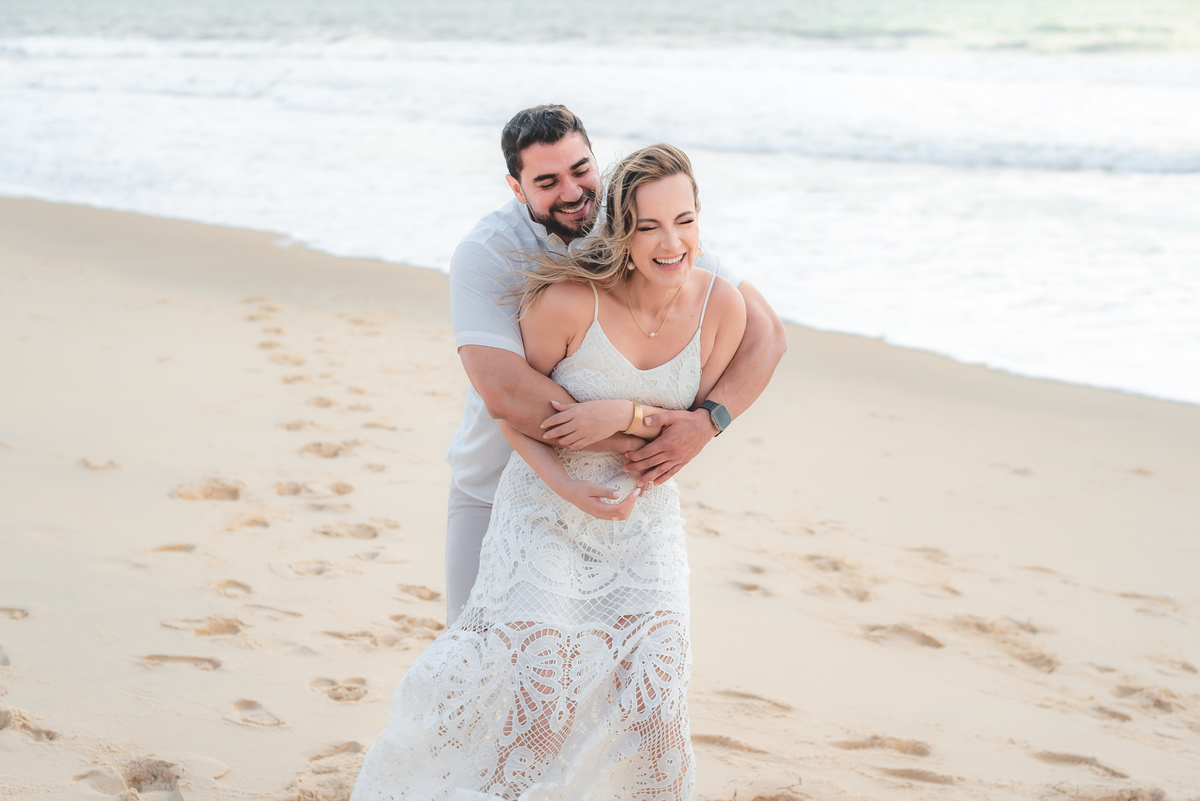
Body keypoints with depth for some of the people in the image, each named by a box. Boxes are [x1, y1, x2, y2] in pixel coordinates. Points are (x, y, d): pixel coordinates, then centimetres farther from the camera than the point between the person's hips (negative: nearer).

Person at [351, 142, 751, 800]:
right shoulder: (567, 301, -23)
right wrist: (572, 488, -20)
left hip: (645, 516, 3)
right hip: (545, 505, -3)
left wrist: (628, 413, -21)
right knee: (534, 677, -9)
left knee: (650, 694, -4)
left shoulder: (721, 306, -12)